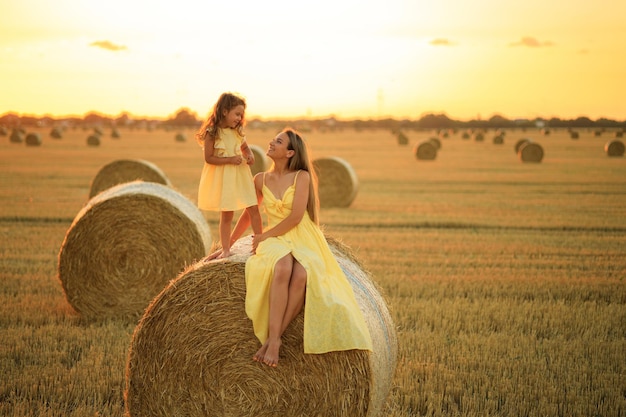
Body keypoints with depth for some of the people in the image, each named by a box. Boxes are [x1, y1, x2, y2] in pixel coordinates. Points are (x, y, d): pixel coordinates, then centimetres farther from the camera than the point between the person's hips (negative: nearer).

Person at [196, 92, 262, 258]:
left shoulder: (237, 132, 4)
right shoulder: (212, 133, -13)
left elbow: (245, 147, 21)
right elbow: (208, 158, -16)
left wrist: (250, 155, -1)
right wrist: (230, 160, -21)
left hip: (241, 175, 5)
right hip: (223, 178, -5)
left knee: (253, 209, 0)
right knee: (226, 214, 3)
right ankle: (226, 249, 13)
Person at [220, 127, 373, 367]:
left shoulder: (302, 177, -2)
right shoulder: (261, 180, 10)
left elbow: (296, 216, -11)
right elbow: (248, 214, 22)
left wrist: (264, 236, -8)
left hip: (304, 241, -2)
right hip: (276, 241, 2)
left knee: (302, 274, -38)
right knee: (283, 268, -37)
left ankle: (272, 338, -33)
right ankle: (274, 338, -41)